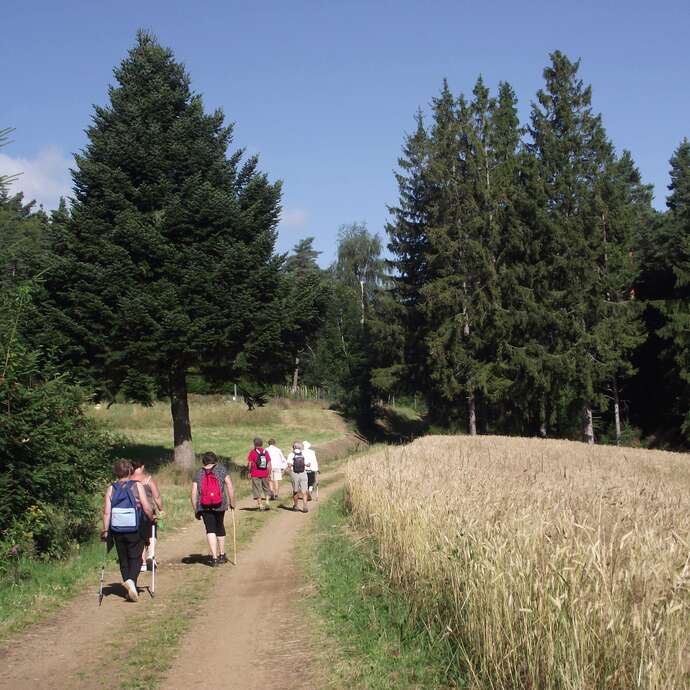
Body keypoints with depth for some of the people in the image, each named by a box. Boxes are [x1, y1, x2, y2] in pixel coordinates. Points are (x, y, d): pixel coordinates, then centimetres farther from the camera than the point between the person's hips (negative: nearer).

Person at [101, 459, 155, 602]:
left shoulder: (111, 489, 1)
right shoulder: (137, 486, -4)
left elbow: (106, 512, -5)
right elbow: (147, 508, -7)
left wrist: (105, 530, 0)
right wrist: (152, 518, 10)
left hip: (117, 531, 2)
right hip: (135, 530, -2)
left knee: (123, 559, 15)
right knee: (135, 558, 4)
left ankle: (127, 580, 3)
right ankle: (132, 580, -18)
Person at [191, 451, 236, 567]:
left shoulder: (198, 473, 10)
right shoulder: (221, 470, 7)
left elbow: (193, 494, 4)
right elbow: (230, 488, -3)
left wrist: (196, 511, 11)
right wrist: (232, 503, 8)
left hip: (204, 506, 0)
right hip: (220, 505, 1)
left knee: (210, 530, 4)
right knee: (220, 528, 19)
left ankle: (214, 558, -9)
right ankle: (222, 555, 32)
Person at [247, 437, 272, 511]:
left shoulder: (252, 452, -7)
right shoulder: (265, 451, 3)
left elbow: (249, 464, -8)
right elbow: (269, 464, 4)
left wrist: (249, 472, 4)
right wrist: (269, 473, 10)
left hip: (255, 474, -3)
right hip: (265, 474, 3)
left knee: (257, 490, 3)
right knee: (266, 488, 18)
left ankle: (260, 505, 3)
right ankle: (266, 500, 6)